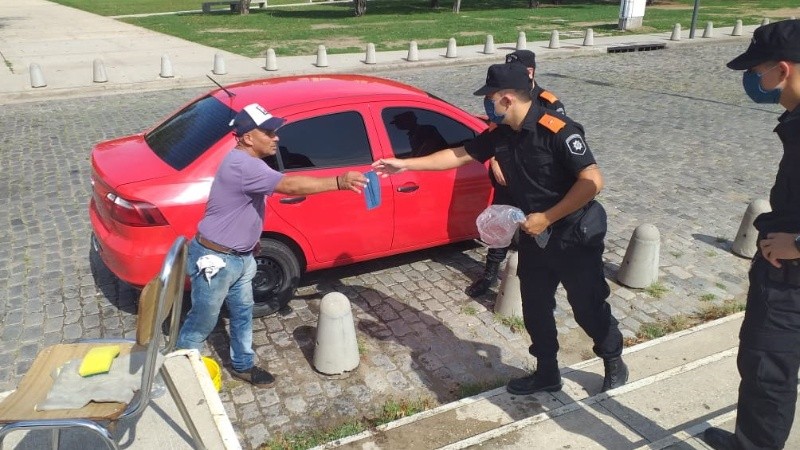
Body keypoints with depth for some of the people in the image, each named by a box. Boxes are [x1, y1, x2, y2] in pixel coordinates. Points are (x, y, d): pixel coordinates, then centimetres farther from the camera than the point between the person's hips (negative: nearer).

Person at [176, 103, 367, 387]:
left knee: (242, 313, 20)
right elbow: (289, 185, -38)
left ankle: (243, 365, 37)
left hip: (239, 256, 9)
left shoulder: (247, 162, 5)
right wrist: (339, 182, -42)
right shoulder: (242, 164, -28)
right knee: (203, 322, 10)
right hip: (215, 259, -9)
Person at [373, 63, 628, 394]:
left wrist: (547, 217, -25)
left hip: (575, 237, -7)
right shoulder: (501, 135, -1)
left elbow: (592, 181, -27)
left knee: (589, 307, 10)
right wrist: (405, 164, 5)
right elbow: (458, 155, 7)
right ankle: (546, 373, 33)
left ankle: (614, 361, 36)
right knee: (535, 309, 14)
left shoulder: (557, 131, -24)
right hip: (535, 237, 7)